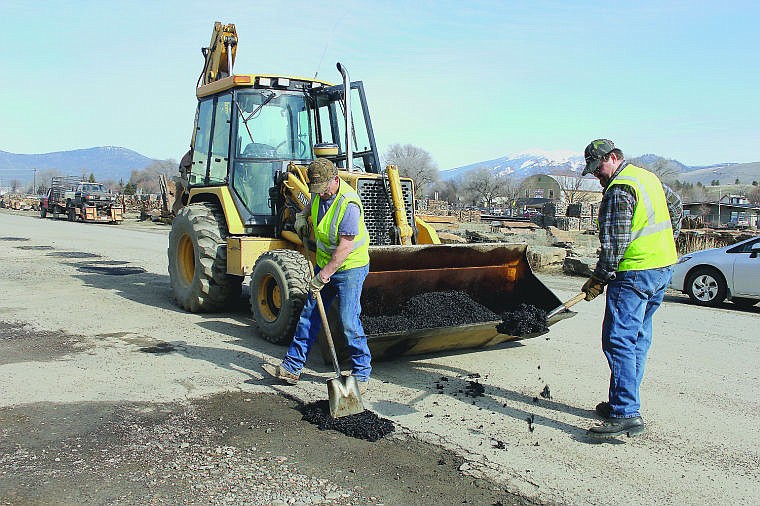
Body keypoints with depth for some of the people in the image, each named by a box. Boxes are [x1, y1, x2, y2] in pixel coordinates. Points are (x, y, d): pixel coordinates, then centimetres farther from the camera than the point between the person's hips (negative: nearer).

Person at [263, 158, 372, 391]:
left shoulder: (348, 204, -24)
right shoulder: (321, 194, 1)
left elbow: (345, 247, -27)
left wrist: (323, 276, -25)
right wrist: (302, 216, 11)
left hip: (350, 268, -8)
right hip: (324, 265, 8)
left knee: (349, 322, -9)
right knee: (309, 315, 8)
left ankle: (361, 374, 6)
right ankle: (291, 367, 16)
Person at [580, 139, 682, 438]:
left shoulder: (619, 189, -14)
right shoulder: (649, 178, 17)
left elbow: (614, 242, -18)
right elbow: (675, 206, 32)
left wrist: (599, 279, -13)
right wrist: (665, 241, 35)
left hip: (635, 273, -11)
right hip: (664, 268, 11)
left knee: (619, 341, -11)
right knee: (639, 338, 14)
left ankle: (626, 414, -13)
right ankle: (623, 402, 22)